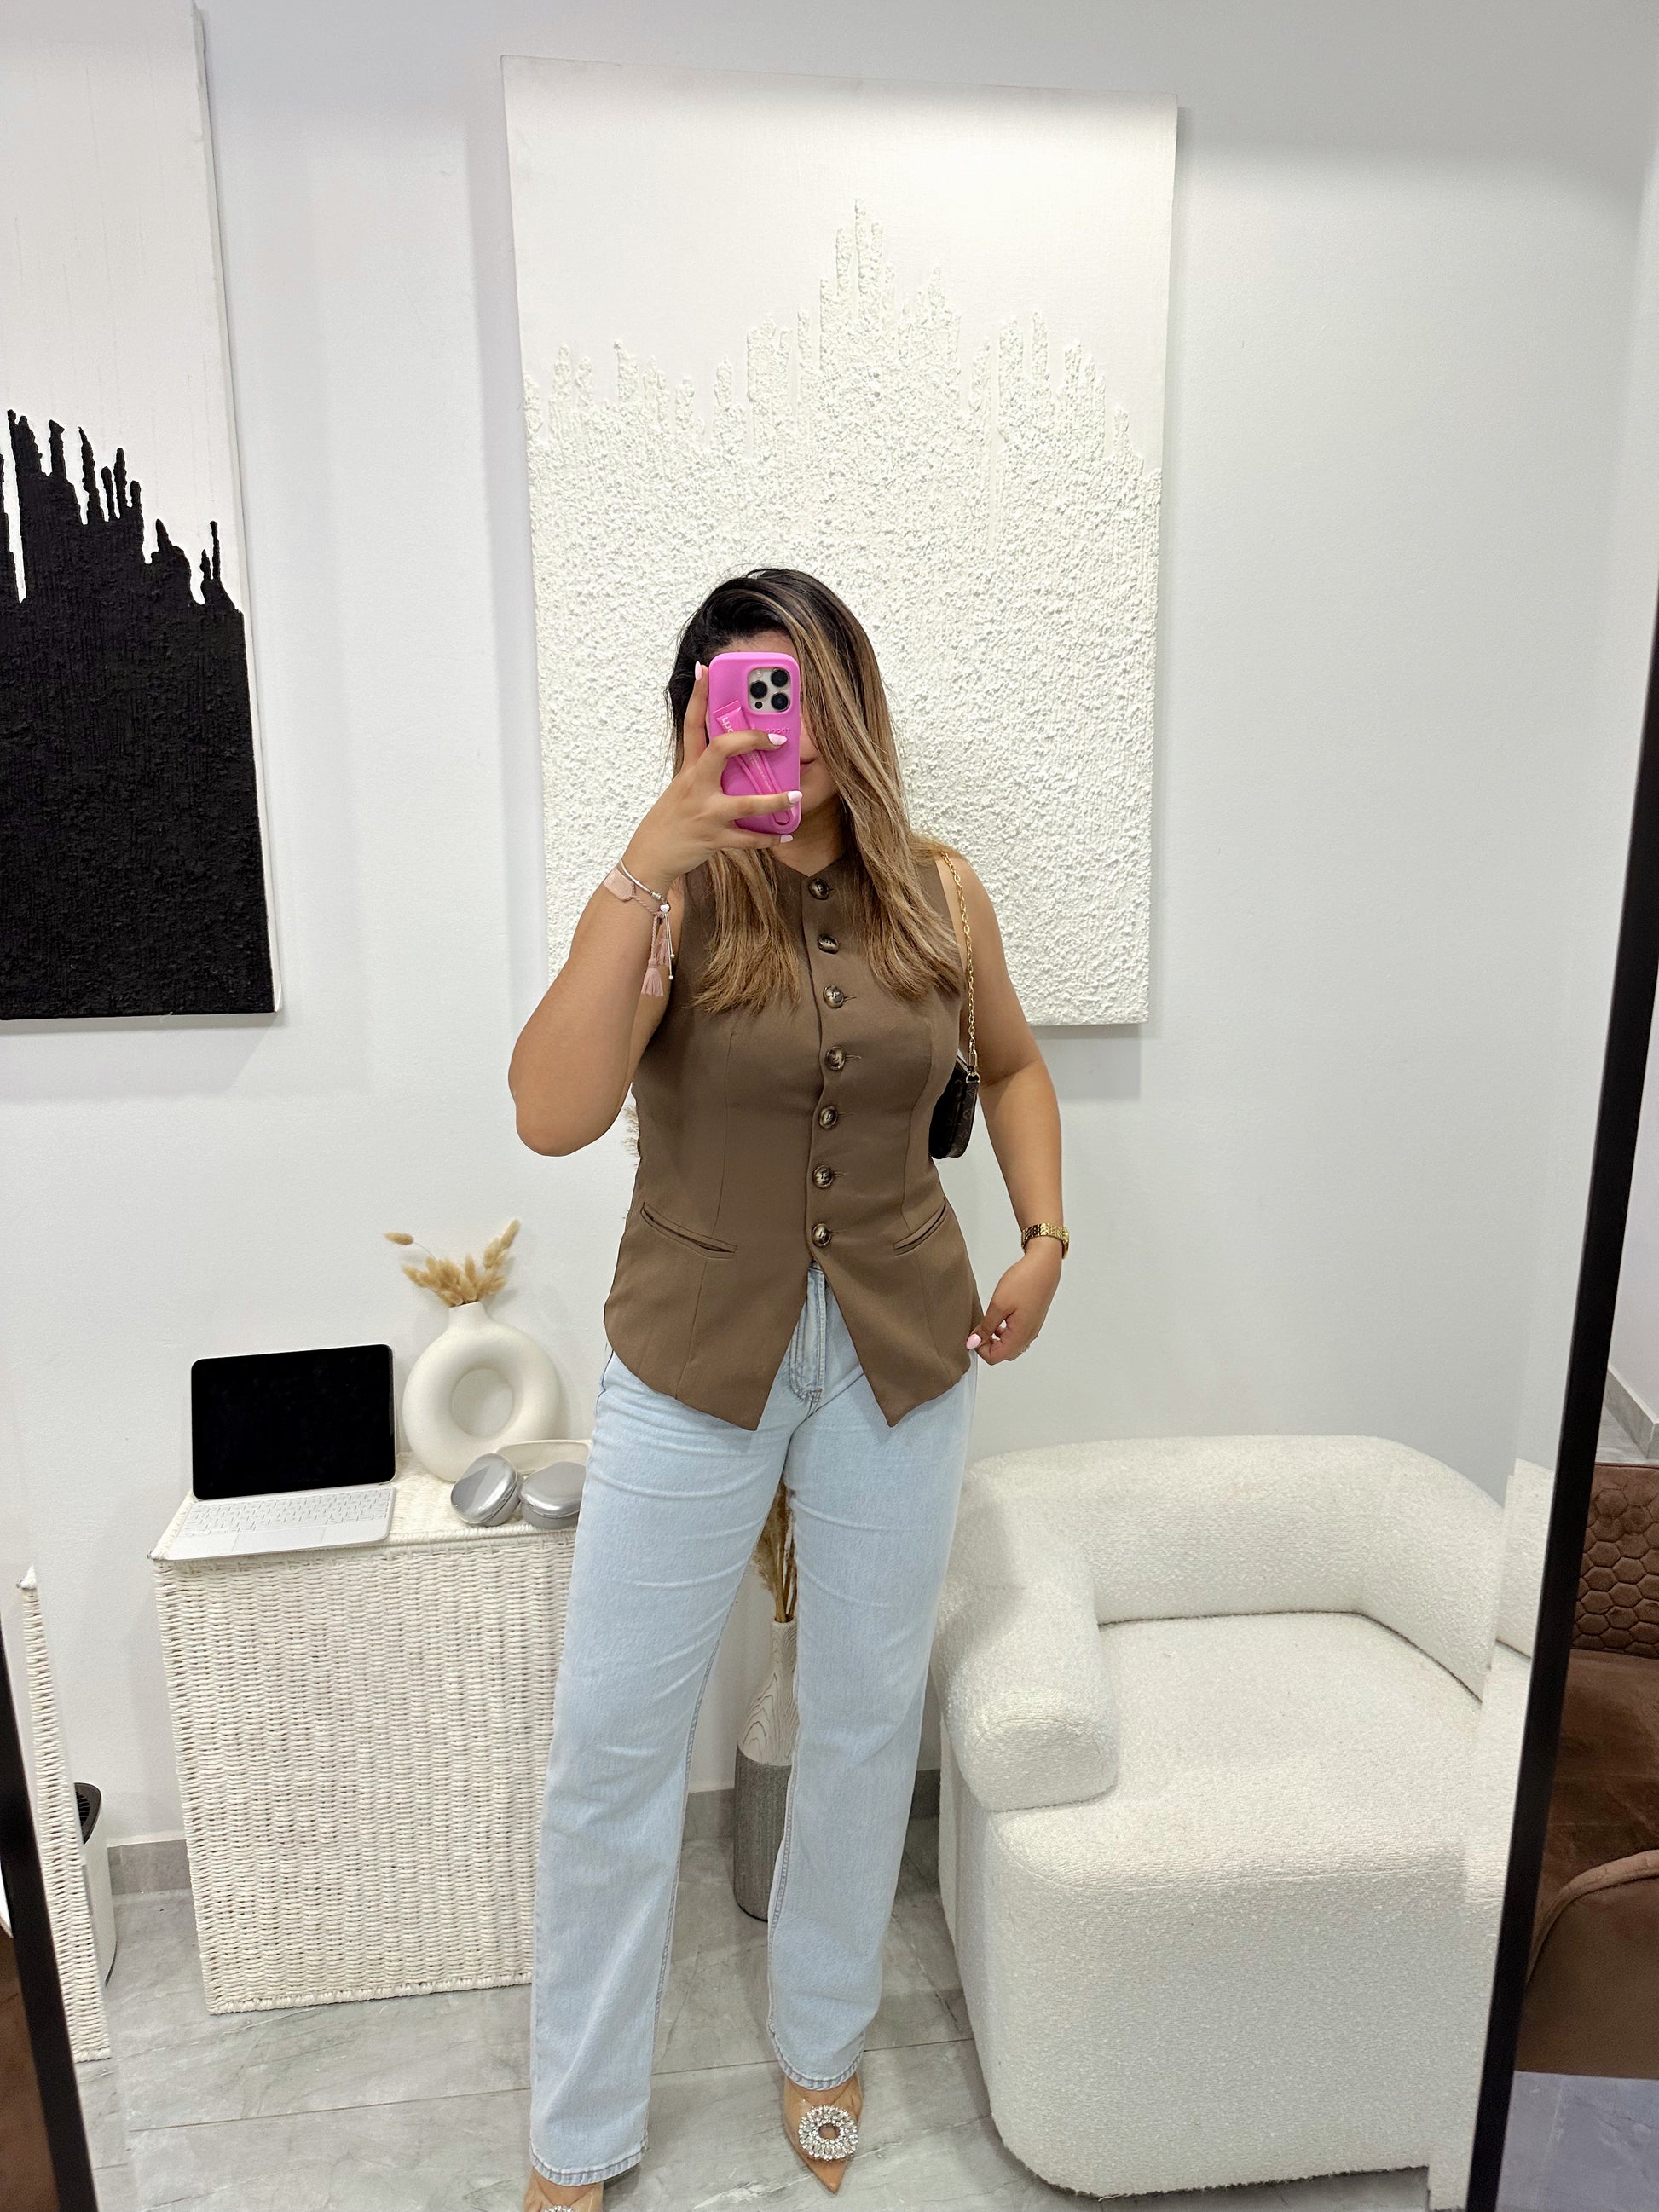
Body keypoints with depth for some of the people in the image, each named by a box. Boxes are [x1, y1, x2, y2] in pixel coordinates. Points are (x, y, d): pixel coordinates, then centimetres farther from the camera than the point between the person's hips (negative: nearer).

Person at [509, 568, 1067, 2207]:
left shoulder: (939, 895, -1)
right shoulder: (664, 900, -10)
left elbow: (1012, 1063, 15)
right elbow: (552, 1116, -25)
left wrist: (1043, 1236, 3)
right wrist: (647, 865, -29)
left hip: (902, 1352, 3)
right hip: (696, 1354, -2)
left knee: (865, 1717, 17)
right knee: (612, 1737, 8)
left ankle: (821, 2046, 46)